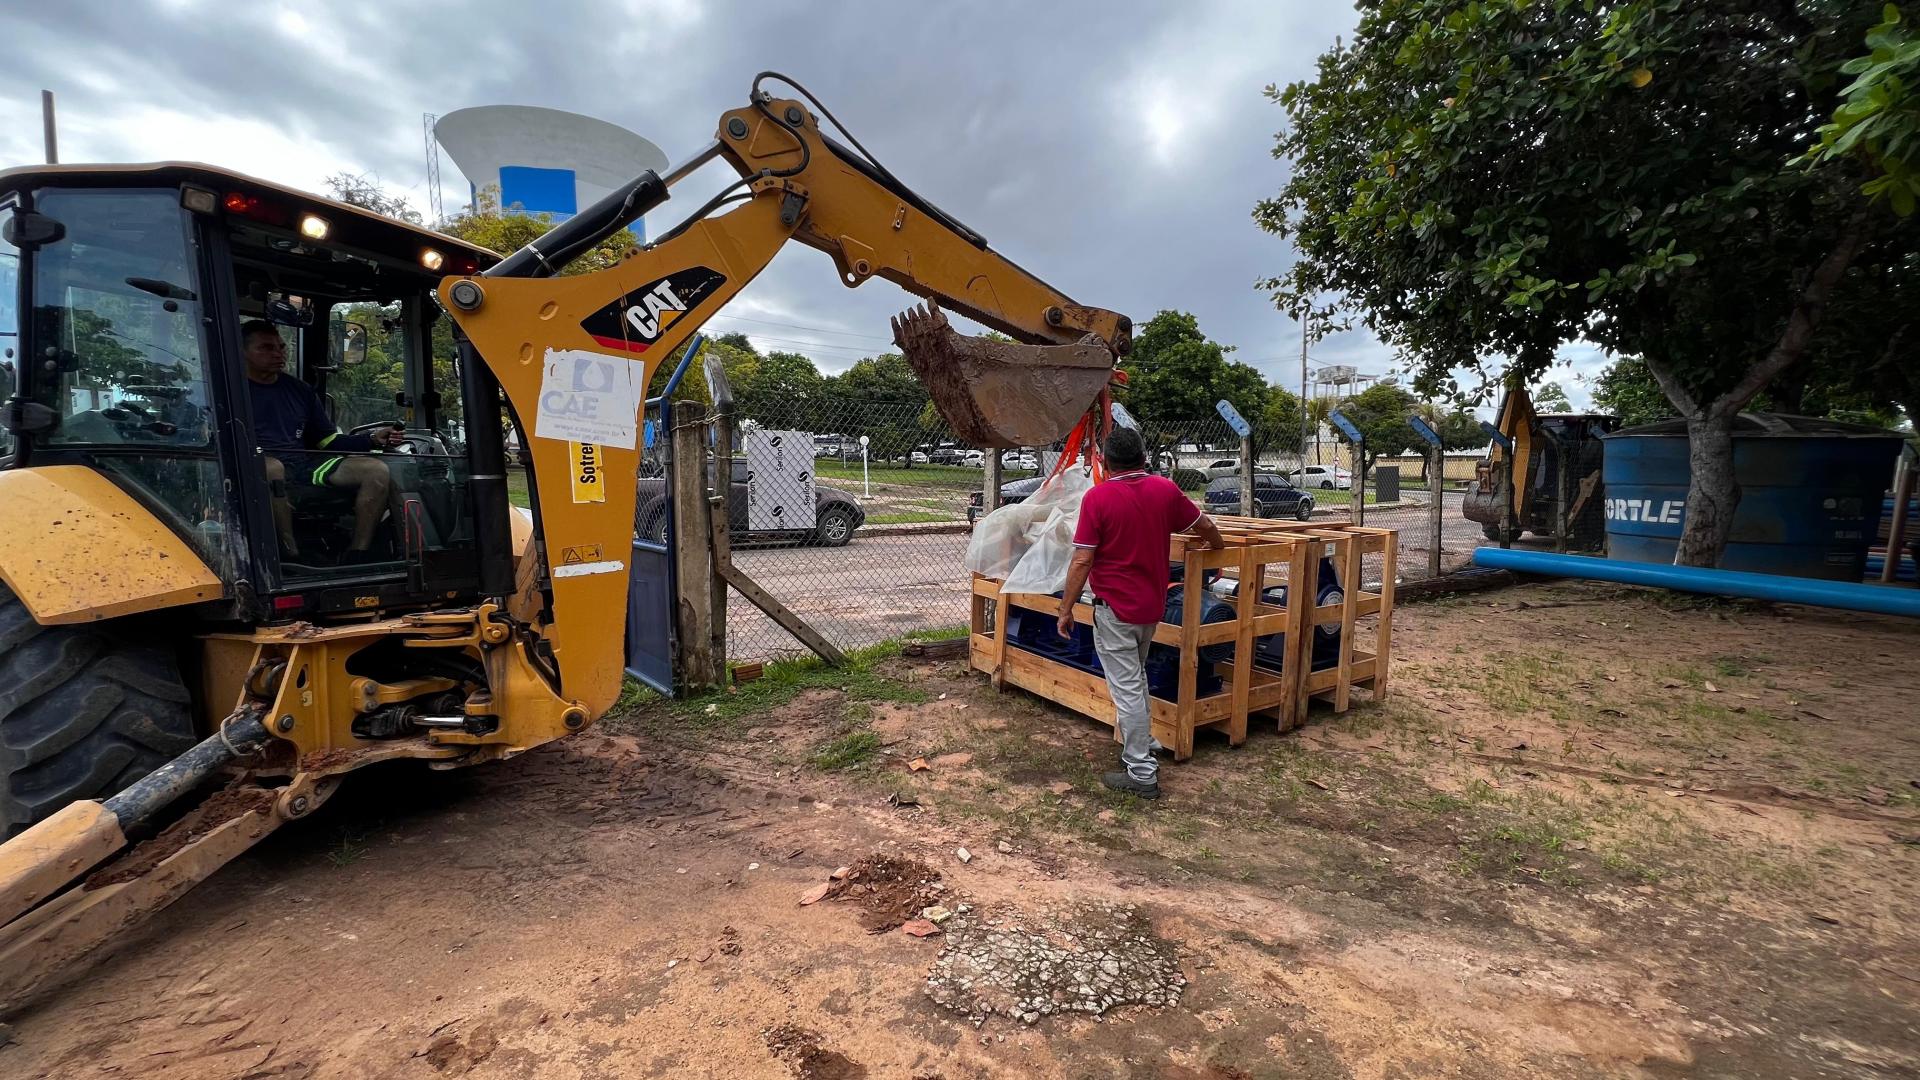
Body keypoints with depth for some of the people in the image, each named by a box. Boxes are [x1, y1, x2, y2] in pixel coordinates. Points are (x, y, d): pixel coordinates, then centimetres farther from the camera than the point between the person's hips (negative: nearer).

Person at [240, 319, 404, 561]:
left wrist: (373, 439, 3)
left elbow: (329, 441, 20)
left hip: (305, 464, 5)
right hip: (260, 464, -5)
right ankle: (290, 556, -33)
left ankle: (357, 557, -21)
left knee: (377, 470, -16)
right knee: (271, 468, -42)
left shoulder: (300, 390, 22)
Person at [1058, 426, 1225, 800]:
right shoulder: (1166, 490, 1)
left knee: (1126, 688, 1)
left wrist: (1066, 609, -8)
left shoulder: (1098, 497, -14)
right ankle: (1141, 746, 37)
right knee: (1136, 678, 25)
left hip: (1115, 608, -6)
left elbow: (1082, 561, -16)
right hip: (1153, 605, 6)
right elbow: (1204, 525, 16)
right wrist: (1218, 545, 38)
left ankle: (1141, 774, 8)